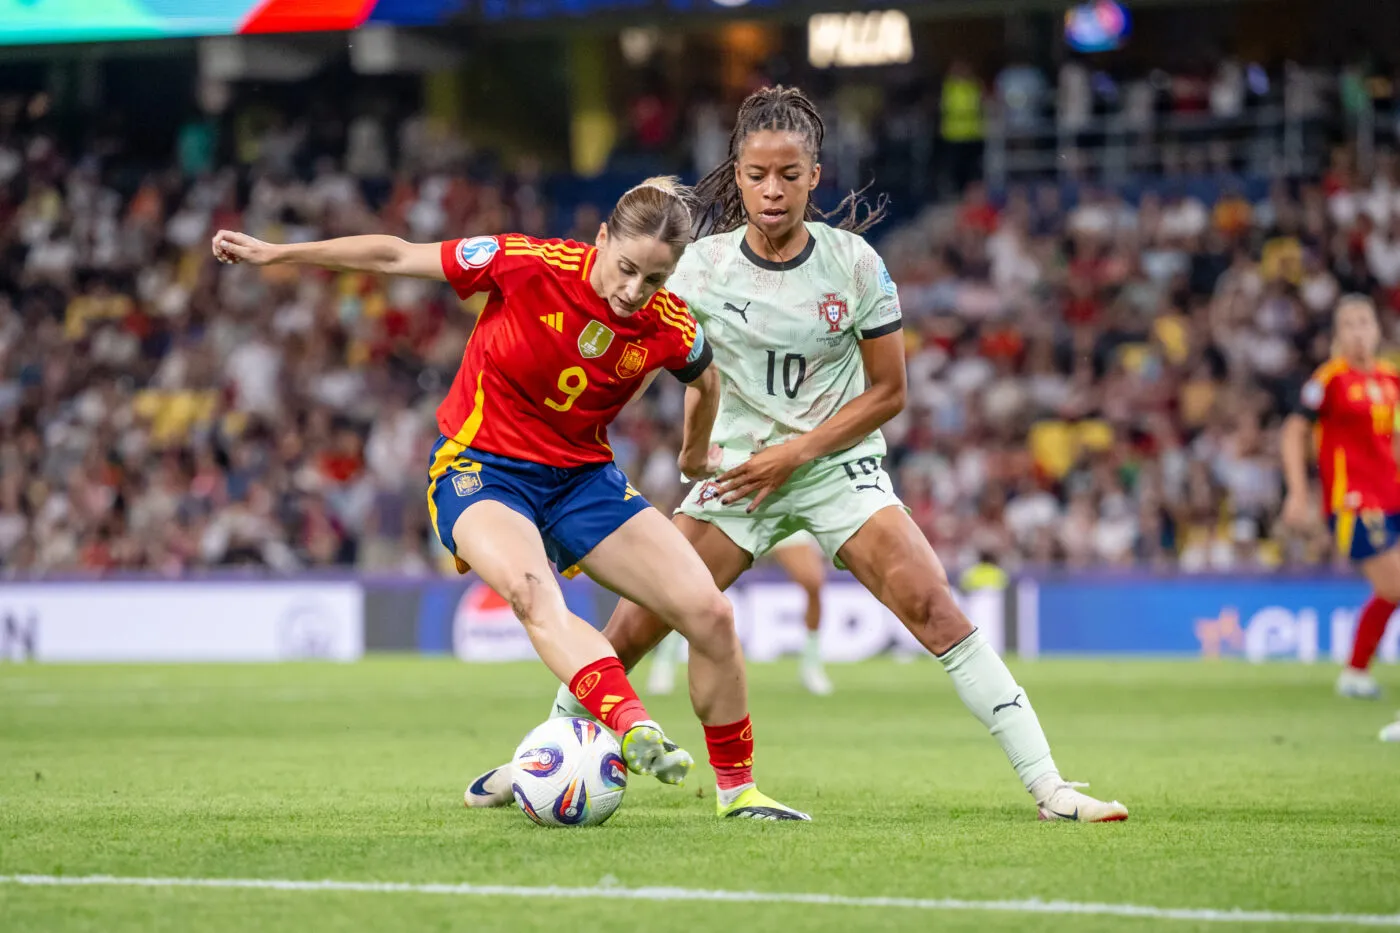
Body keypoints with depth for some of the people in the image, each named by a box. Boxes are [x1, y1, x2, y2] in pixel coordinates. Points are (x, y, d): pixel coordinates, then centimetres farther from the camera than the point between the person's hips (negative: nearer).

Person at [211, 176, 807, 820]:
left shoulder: (670, 329, -9)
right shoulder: (529, 266, -19)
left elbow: (704, 379, 16)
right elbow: (395, 257, -9)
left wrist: (696, 453, 33)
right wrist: (275, 254, -4)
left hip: (583, 477, 4)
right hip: (479, 470, -4)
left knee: (711, 614, -10)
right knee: (532, 590, -38)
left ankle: (738, 789, 6)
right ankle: (633, 726, -58)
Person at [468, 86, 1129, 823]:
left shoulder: (854, 263, -9)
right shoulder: (703, 265, -6)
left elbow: (888, 391, -4)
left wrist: (797, 453, -12)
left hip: (837, 464, -1)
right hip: (738, 470, 1)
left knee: (933, 607, -20)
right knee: (632, 628, -6)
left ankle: (1047, 786, -17)